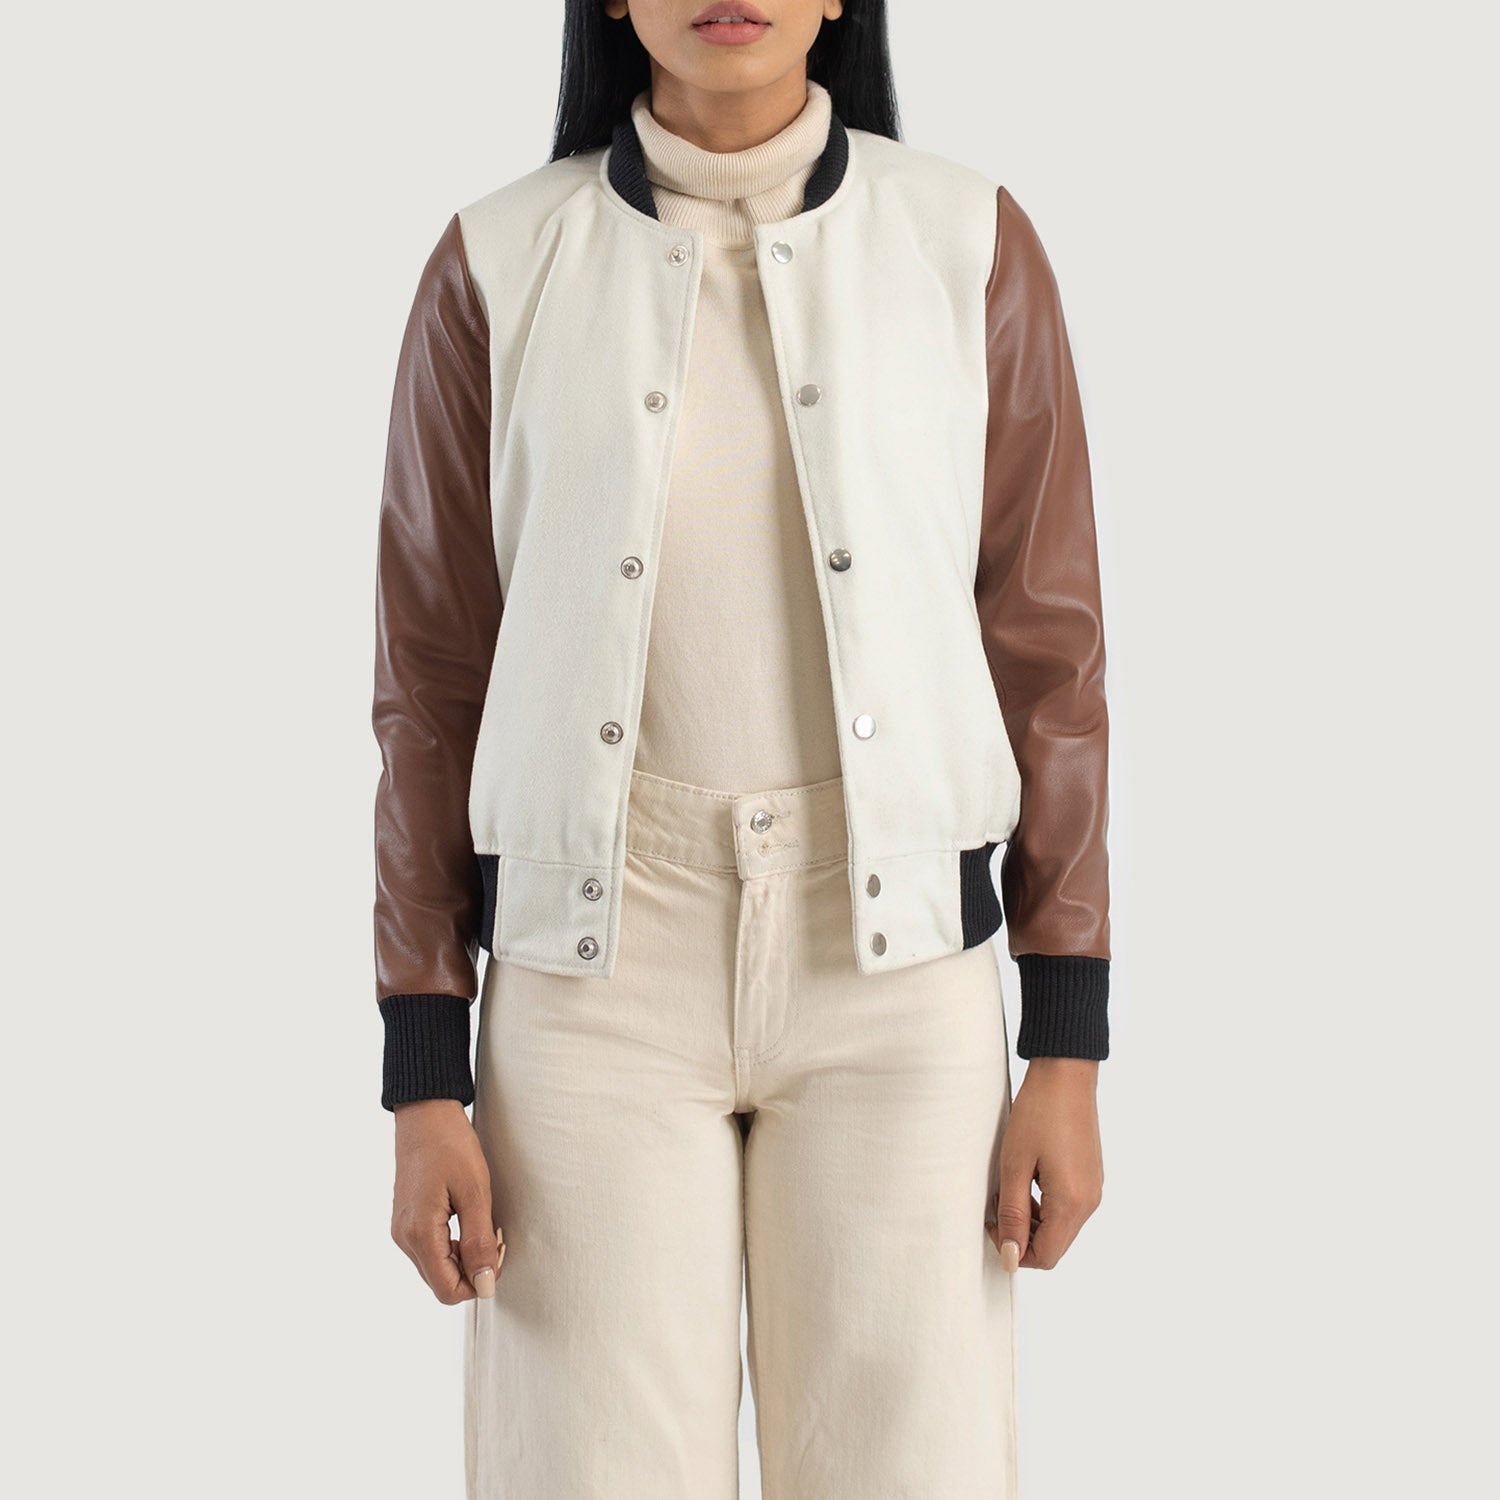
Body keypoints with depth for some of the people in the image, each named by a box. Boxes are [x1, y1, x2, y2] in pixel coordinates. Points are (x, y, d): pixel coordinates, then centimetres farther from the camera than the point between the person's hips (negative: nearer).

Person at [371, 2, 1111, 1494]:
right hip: (599, 966, 0)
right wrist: (425, 1084, -2)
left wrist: (1068, 1048, -2)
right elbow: (431, 683, 3)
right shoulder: (500, 266, 2)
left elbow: (1045, 650, 2)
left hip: (888, 967, 0)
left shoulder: (970, 245, 2)